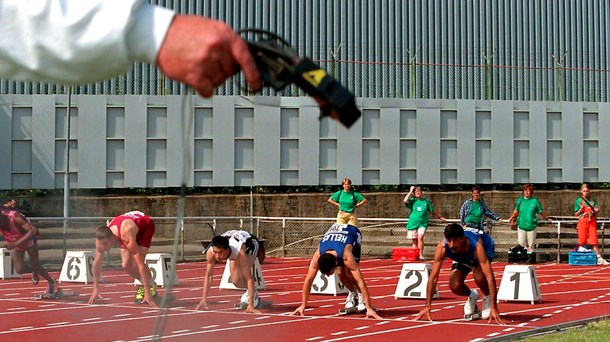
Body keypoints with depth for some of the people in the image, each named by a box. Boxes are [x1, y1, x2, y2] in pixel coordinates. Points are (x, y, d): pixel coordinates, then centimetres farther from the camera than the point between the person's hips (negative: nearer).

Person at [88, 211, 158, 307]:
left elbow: (141, 265, -45)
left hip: (145, 225, -5)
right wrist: (95, 289, -10)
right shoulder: (102, 238, -30)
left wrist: (147, 293, -45)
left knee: (136, 263, -24)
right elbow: (96, 264, -14)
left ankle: (152, 285, 2)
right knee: (125, 265, -10)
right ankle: (144, 284, 16)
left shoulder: (126, 237, -46)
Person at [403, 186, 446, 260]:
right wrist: (410, 192, -6)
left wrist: (440, 217, 22)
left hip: (422, 223, -1)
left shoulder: (426, 201, 8)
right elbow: (405, 201, -14)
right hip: (412, 223, 1)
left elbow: (433, 211, 19)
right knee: (415, 241, 5)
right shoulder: (413, 201, 6)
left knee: (420, 237, -22)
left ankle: (421, 254, -20)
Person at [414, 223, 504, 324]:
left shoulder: (476, 246, -45)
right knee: (454, 286, -19)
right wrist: (427, 306, -30)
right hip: (462, 258, 3)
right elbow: (433, 278, -29)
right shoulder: (442, 247, -37)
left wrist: (494, 308, -51)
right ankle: (471, 296, 16)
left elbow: (490, 277, -47)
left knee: (479, 276, -33)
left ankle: (487, 298, -1)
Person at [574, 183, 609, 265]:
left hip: (592, 221, 0)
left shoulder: (593, 200, 8)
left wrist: (596, 210, -13)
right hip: (582, 221, 0)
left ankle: (599, 258, -5)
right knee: (582, 241, 0)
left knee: (594, 241, -5)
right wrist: (580, 210, -12)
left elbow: (596, 210, 10)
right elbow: (576, 214, 7)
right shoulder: (579, 201, 5)